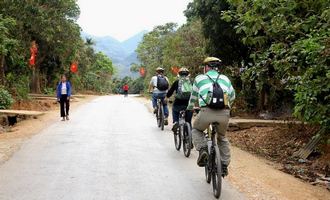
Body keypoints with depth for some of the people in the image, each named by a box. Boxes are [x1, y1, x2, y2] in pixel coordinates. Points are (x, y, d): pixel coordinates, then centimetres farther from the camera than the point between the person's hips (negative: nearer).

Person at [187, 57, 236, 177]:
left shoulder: (200, 79, 17)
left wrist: (190, 108, 50)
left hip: (207, 112, -2)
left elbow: (194, 97, 29)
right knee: (222, 137, 28)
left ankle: (203, 149, 1)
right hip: (224, 113, 3)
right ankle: (224, 165, 23)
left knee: (196, 130, 27)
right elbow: (232, 96, 33)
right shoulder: (225, 79, 23)